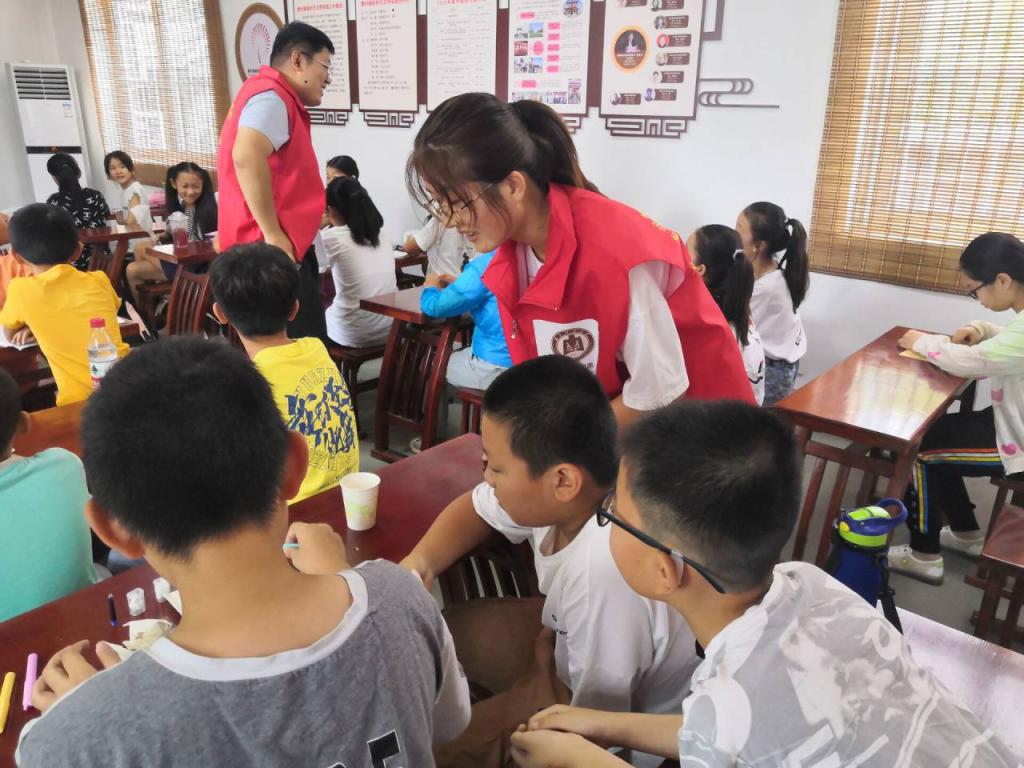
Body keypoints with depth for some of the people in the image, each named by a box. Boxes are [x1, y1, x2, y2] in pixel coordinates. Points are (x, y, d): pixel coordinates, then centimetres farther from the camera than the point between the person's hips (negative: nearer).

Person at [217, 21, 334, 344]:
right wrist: (273, 234, -26)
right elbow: (247, 157, -30)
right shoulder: (272, 96, -12)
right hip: (272, 249, -11)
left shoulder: (270, 95, 22)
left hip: (279, 245, 11)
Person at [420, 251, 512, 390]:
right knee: (454, 356, 29)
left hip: (496, 367, -7)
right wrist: (460, 284, 15)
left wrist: (431, 288, 7)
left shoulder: (484, 265, -20)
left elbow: (434, 306, -14)